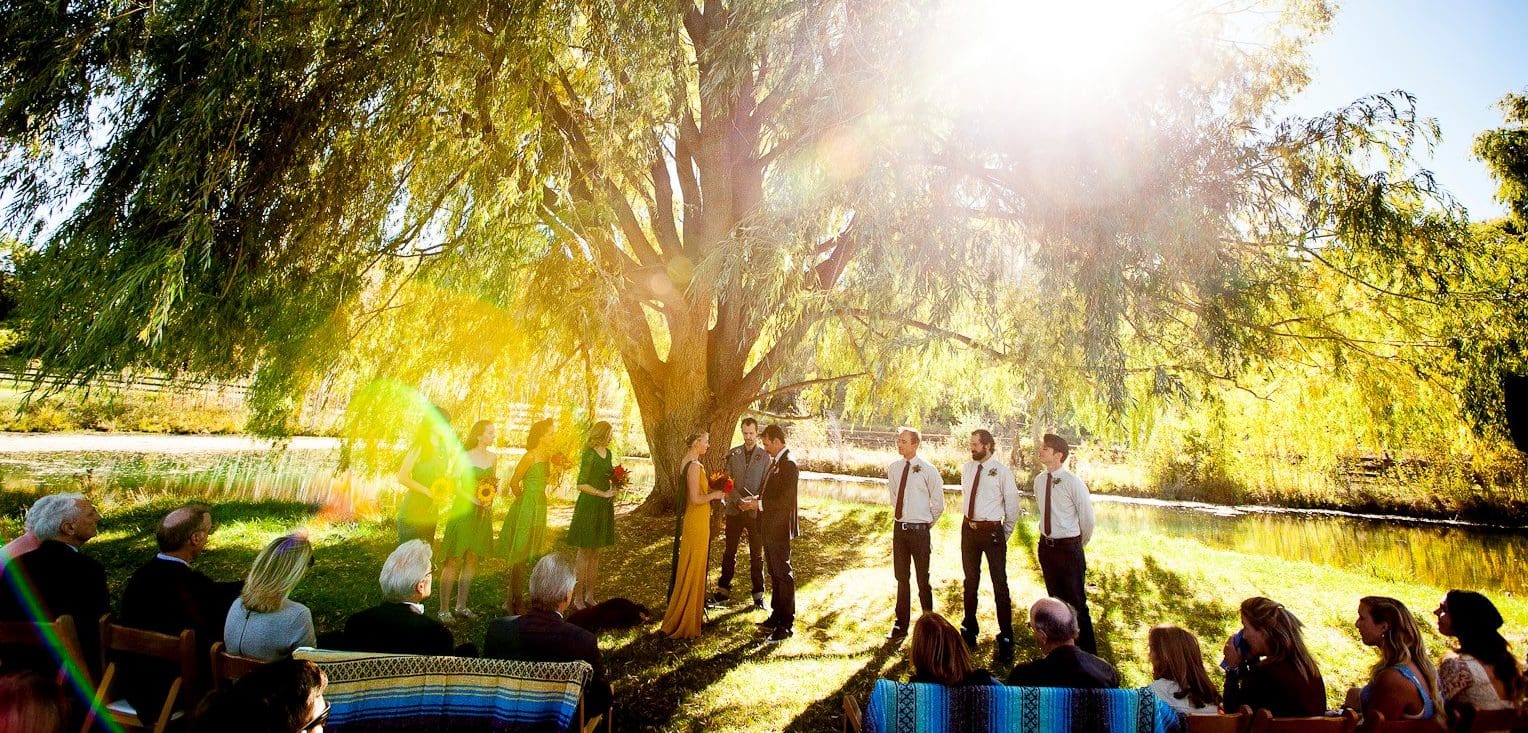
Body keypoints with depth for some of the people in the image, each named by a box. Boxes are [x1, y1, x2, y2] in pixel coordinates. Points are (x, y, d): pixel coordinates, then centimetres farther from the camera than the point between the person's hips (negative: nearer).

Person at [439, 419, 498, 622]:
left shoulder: (493, 458, 8)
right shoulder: (465, 457, -8)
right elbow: (457, 487, -8)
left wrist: (490, 499, 0)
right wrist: (476, 501, -18)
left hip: (483, 514, 6)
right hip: (463, 511, -5)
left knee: (472, 559, 10)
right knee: (454, 559, -3)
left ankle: (461, 605, 20)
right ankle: (444, 609, 4)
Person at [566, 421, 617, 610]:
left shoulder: (608, 453, 10)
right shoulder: (589, 454, -14)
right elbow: (582, 485, -18)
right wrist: (604, 494, -14)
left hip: (604, 508, 8)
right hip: (589, 505, -8)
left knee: (595, 553, 12)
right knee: (585, 552, -1)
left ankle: (589, 596, 21)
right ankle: (578, 599, 7)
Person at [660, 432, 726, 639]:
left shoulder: (685, 463, 8)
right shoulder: (695, 466, -20)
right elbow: (696, 499, -23)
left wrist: (710, 490, 14)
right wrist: (714, 495, -8)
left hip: (690, 520, 10)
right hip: (697, 522, -9)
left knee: (689, 568, 19)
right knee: (693, 569, 1)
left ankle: (683, 617, 32)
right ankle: (685, 622, 12)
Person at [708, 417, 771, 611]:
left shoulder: (765, 455, -3)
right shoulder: (733, 453, 5)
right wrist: (738, 501, -13)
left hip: (755, 512, -2)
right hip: (734, 510, 2)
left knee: (756, 555, 7)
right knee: (729, 552, 10)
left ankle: (758, 594, 17)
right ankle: (723, 590, 22)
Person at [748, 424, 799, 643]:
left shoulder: (788, 464, -18)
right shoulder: (775, 462, 11)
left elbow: (785, 500, -24)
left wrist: (758, 504, -20)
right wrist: (755, 500, 4)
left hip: (780, 529, -10)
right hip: (770, 528, 10)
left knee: (783, 575, -1)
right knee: (774, 574, 18)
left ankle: (787, 625, 7)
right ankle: (776, 617, 29)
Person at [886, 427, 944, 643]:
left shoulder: (928, 470, -12)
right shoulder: (893, 468, 2)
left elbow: (938, 503, -1)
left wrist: (928, 523, 6)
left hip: (919, 530, -4)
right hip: (899, 527, 5)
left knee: (923, 580, 6)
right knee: (901, 578, 13)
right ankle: (900, 625, 25)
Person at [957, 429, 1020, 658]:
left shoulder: (1001, 471, -13)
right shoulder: (966, 468, 3)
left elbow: (1012, 505, -5)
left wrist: (1005, 533, 2)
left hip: (992, 531, -5)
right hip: (969, 528, 5)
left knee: (999, 583, 1)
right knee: (970, 579, 18)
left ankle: (1006, 638, 14)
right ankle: (969, 628, 35)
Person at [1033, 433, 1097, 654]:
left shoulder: (1074, 483, -18)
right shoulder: (1039, 480, 0)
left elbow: (1087, 519, -8)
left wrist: (1079, 545, 6)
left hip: (1069, 547, -6)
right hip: (1046, 546, 6)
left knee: (1077, 603, 4)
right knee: (1056, 600, 18)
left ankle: (1087, 653, 20)